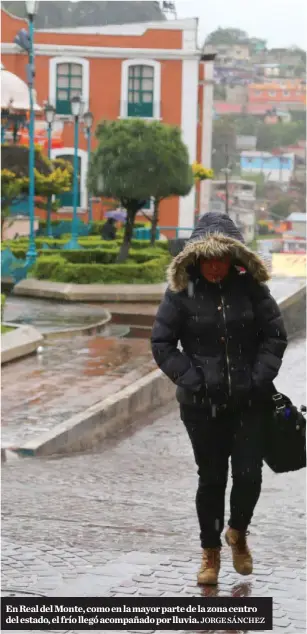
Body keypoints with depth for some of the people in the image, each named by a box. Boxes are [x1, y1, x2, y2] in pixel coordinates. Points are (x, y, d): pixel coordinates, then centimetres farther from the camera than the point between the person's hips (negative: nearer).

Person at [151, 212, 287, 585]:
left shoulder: (250, 286, -2)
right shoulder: (182, 291, -5)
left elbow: (274, 335, 4)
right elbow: (161, 342, -1)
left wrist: (260, 378, -7)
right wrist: (191, 380, -10)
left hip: (249, 401, 1)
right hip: (202, 404, -1)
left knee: (248, 474, -3)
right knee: (211, 478, 7)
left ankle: (238, 533, 28)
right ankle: (210, 552, 25)